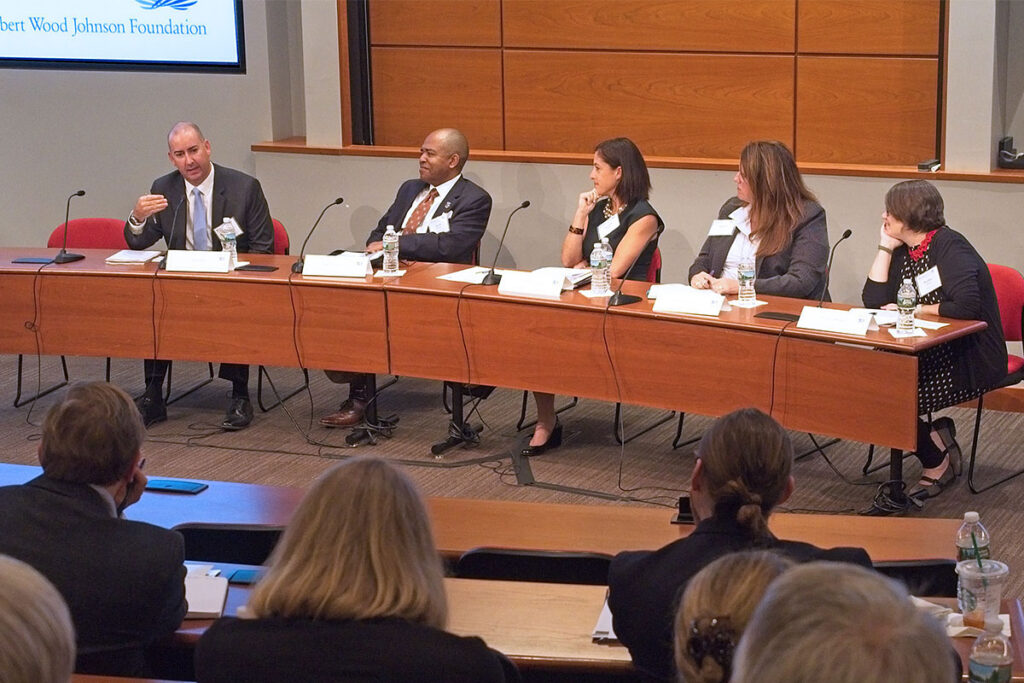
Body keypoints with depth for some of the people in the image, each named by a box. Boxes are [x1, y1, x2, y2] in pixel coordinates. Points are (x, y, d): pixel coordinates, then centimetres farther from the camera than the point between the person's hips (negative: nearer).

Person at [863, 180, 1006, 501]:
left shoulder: (949, 246, -15)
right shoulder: (904, 251, 10)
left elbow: (966, 306, -29)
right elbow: (874, 300, 2)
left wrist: (913, 310, -17)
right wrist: (884, 248, -1)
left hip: (971, 360, -8)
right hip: (931, 354, 8)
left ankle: (936, 460, 2)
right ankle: (938, 438, 1)